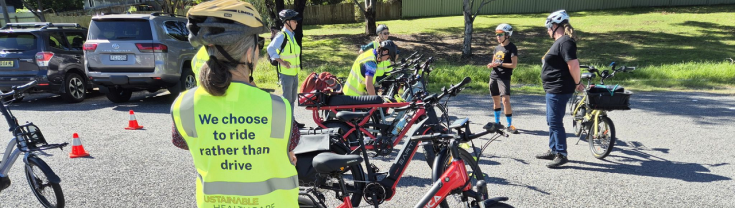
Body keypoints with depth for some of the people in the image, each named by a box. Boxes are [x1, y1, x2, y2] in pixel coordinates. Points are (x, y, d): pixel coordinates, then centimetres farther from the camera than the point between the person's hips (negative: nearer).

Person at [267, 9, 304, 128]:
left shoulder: (292, 35, 13)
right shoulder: (281, 36, -15)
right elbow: (270, 49, -24)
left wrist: (298, 66, 17)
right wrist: (281, 62, -23)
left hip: (295, 73, 9)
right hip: (286, 73, -9)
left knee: (293, 98, 15)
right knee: (287, 99, -3)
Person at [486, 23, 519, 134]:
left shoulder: (511, 47, -6)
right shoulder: (497, 47, 14)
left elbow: (514, 64, -12)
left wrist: (499, 64, -18)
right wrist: (491, 65, 0)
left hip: (504, 77, -7)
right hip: (493, 76, 7)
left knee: (506, 100, -15)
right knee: (495, 100, 13)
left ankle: (510, 125, -8)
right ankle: (497, 122, 25)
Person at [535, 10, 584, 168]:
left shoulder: (565, 42, -19)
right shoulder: (560, 41, 15)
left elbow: (573, 65, -26)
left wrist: (577, 83, -13)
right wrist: (576, 83, 19)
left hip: (559, 90, -11)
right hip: (553, 89, 11)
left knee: (555, 122, -5)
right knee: (552, 121, 18)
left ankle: (561, 155, 4)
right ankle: (553, 150, 29)